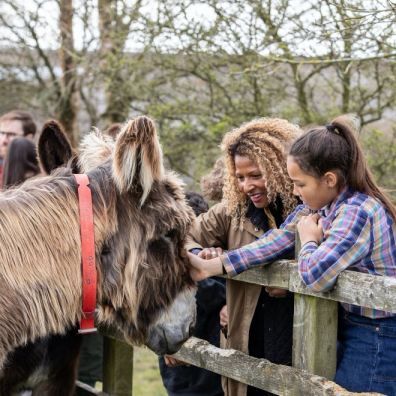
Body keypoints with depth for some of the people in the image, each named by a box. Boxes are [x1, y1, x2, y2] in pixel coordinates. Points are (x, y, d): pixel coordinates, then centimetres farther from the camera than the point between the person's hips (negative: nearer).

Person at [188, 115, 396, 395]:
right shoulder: (317, 206, 3)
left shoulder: (358, 213, -25)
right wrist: (210, 267, -2)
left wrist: (309, 239, -9)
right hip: (348, 329, 9)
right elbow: (275, 243, 2)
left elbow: (316, 276, -31)